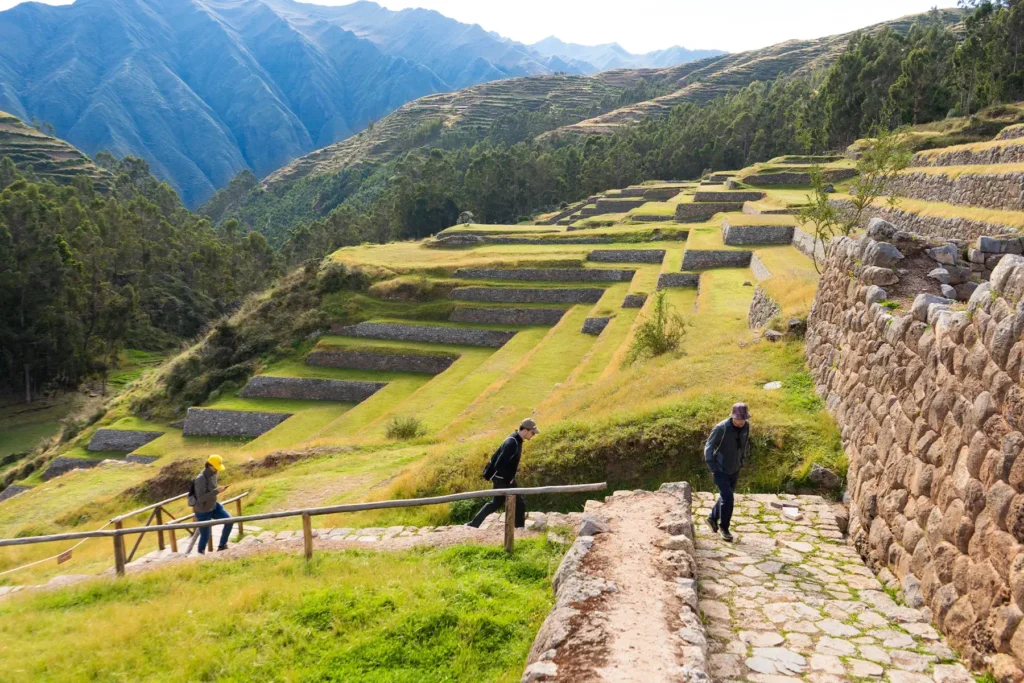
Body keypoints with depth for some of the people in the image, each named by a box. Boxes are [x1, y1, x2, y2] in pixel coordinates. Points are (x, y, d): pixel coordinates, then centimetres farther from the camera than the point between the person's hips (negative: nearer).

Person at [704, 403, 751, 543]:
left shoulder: (746, 426, -8)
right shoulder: (721, 428, -24)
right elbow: (708, 448, -17)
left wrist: (742, 459, 11)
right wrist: (713, 468, -19)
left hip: (734, 470, 6)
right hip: (720, 470, -6)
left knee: (726, 497, 16)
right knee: (728, 497, -12)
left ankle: (712, 518, 38)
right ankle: (724, 527, 7)